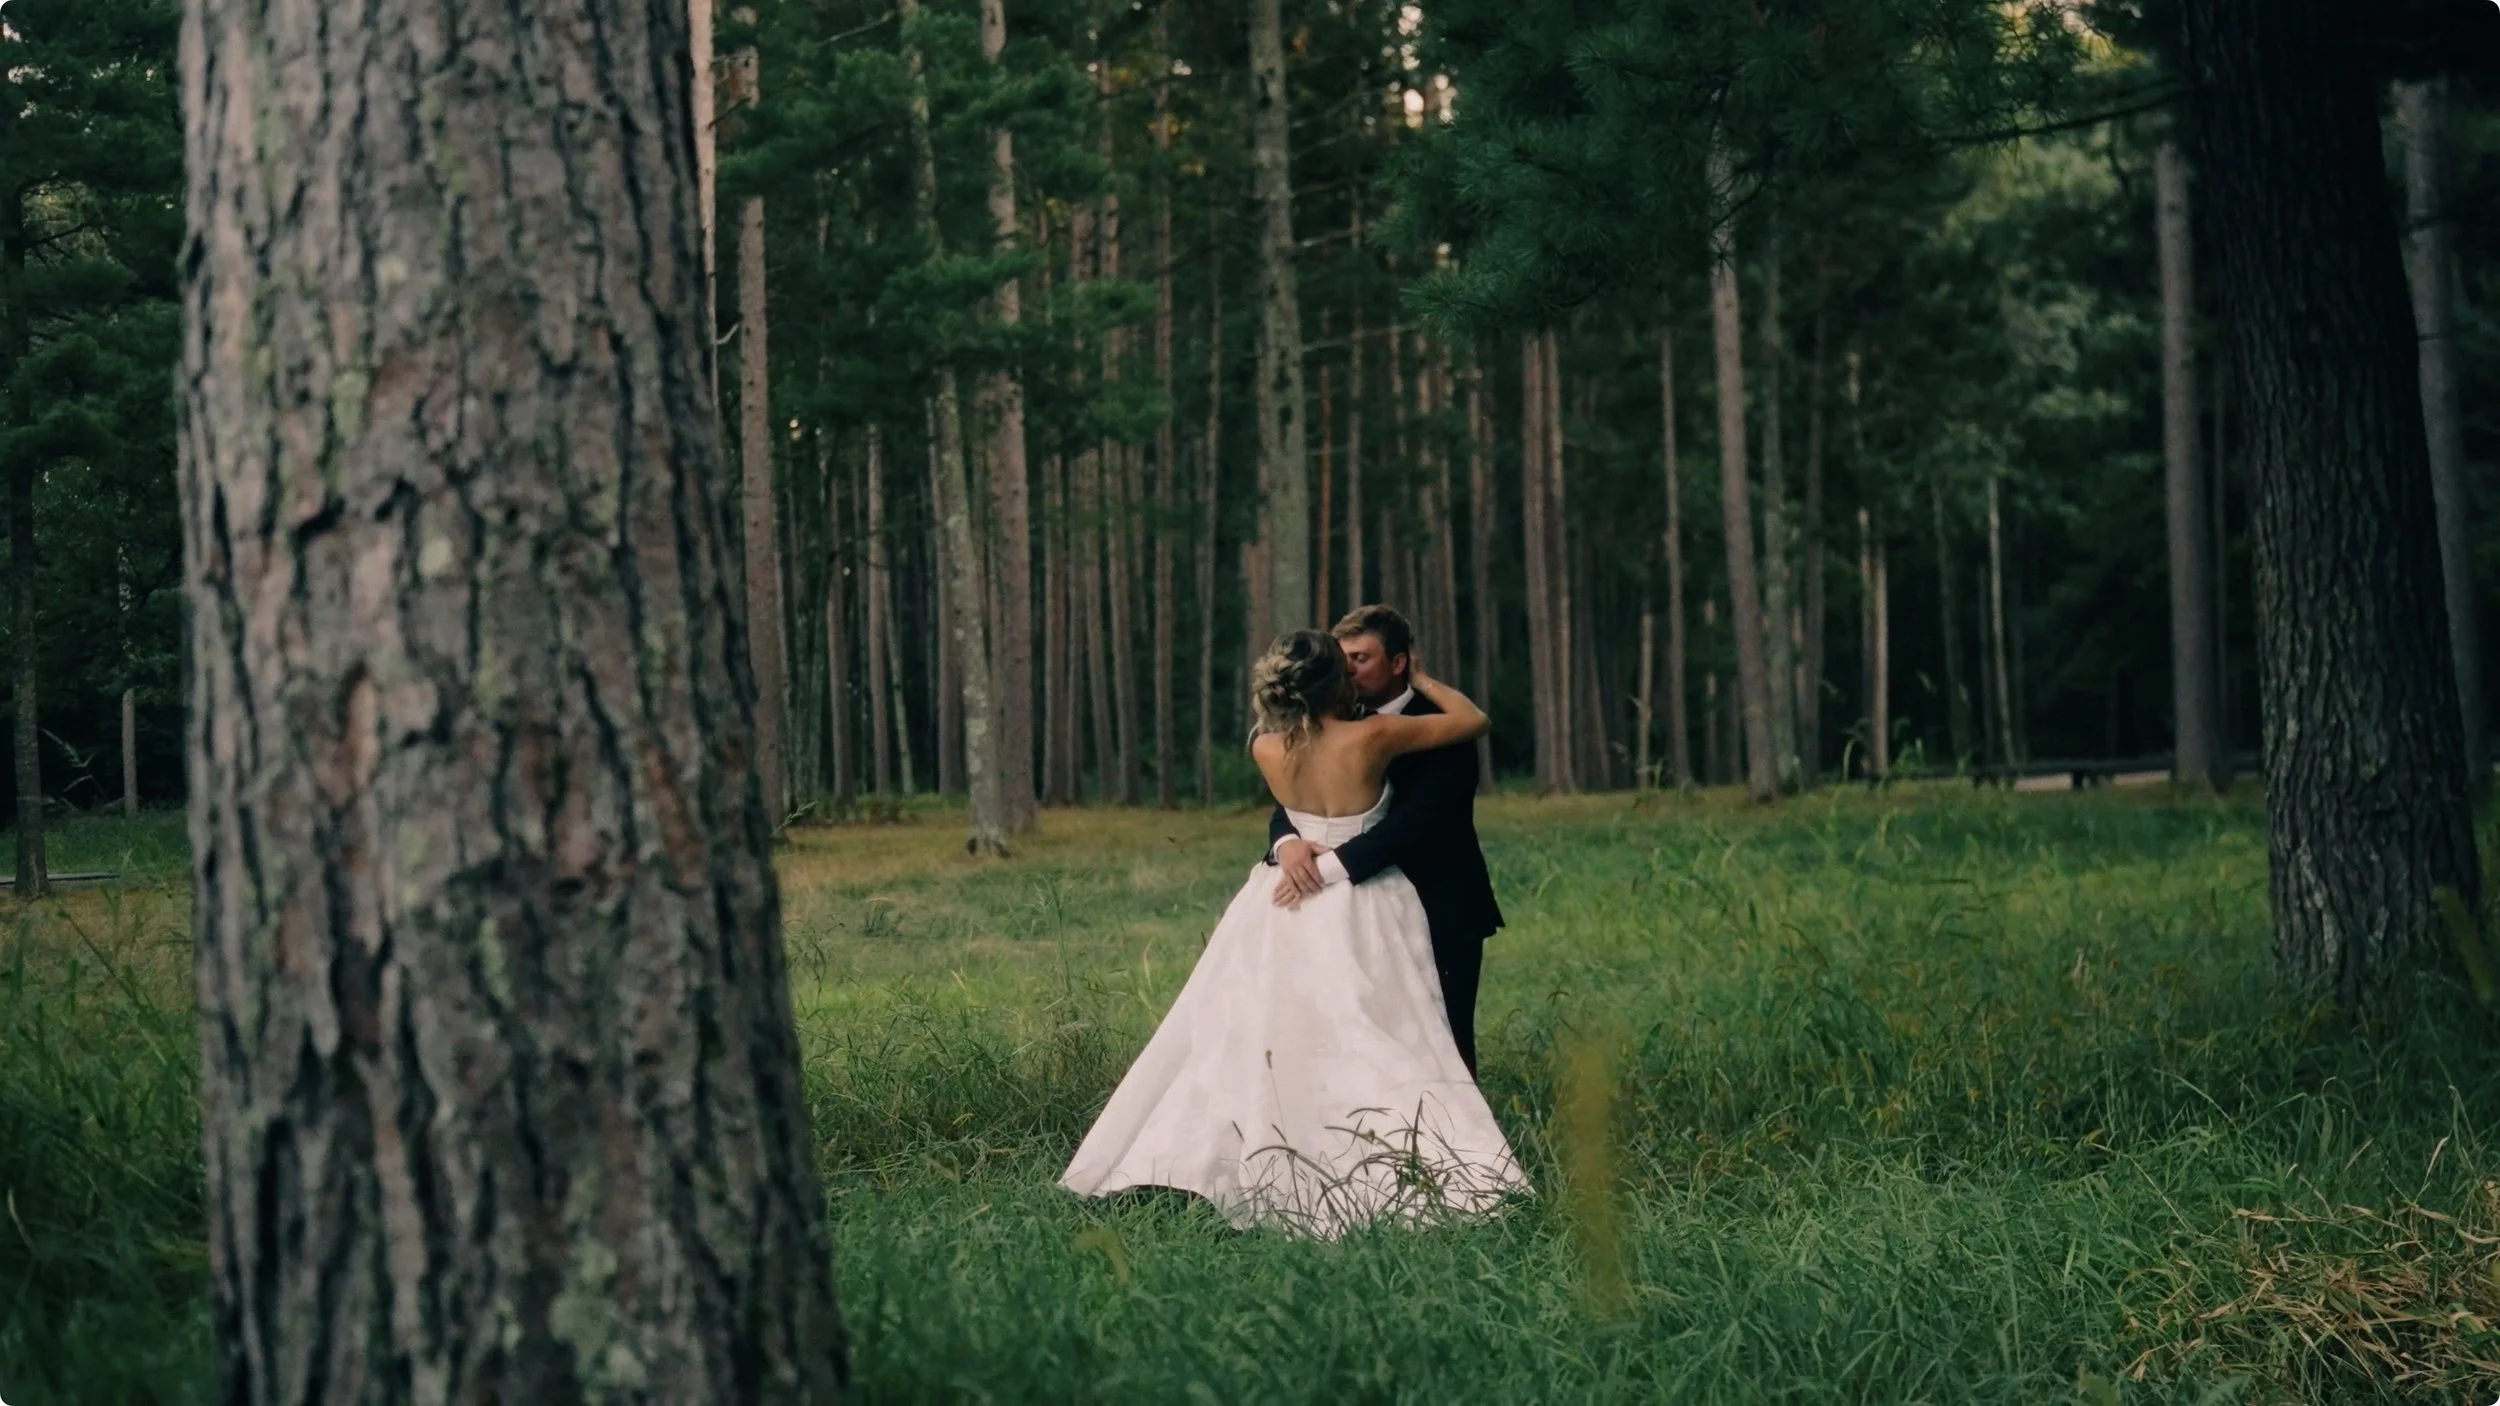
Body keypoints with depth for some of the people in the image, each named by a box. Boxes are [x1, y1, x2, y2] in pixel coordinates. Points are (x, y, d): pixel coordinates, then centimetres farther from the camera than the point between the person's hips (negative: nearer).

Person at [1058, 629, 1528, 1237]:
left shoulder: (1267, 750, -6)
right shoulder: (1372, 738, -17)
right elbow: (1474, 720, -6)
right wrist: (1418, 679, 8)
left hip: (1285, 910, 4)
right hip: (1360, 913, -4)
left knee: (1250, 1042, 12)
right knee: (1377, 1047, -5)